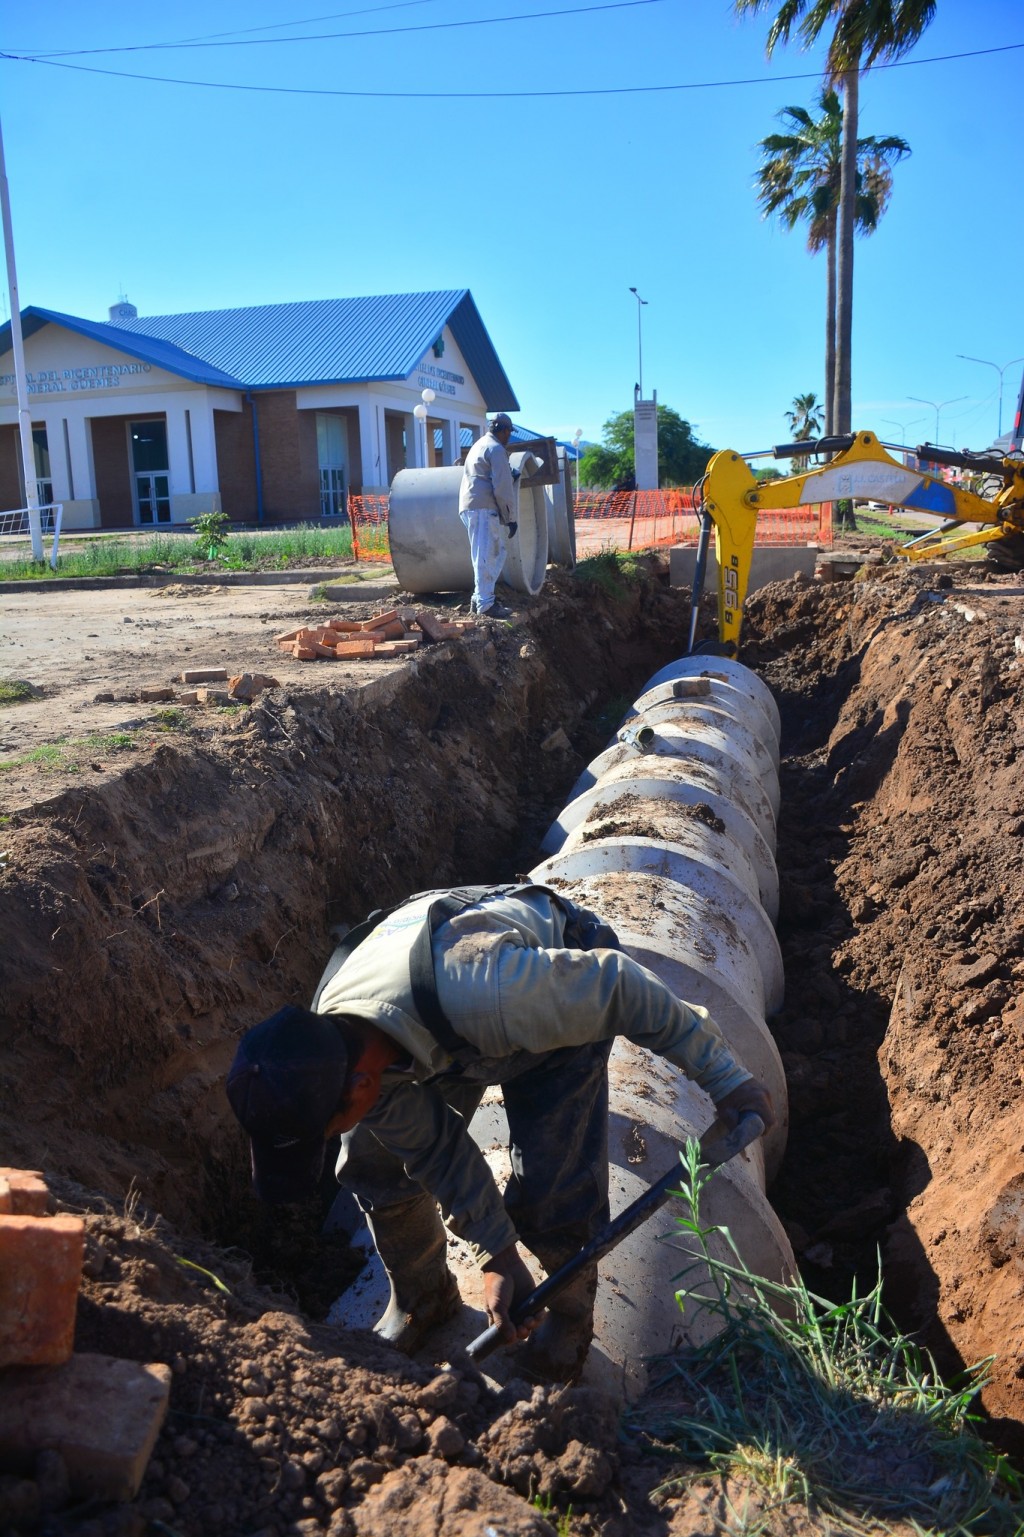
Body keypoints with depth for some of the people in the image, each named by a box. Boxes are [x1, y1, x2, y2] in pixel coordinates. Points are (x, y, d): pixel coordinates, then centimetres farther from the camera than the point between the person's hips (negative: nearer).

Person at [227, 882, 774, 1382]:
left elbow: (619, 985, -34)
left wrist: (724, 1078, -22)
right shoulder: (330, 1053, -26)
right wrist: (498, 1255, -8)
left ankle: (571, 1309, 20)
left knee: (549, 1180, -14)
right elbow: (435, 1145, -12)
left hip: (566, 982, -4)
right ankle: (422, 1297, 28)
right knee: (373, 1161, -1)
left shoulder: (479, 992, -48)